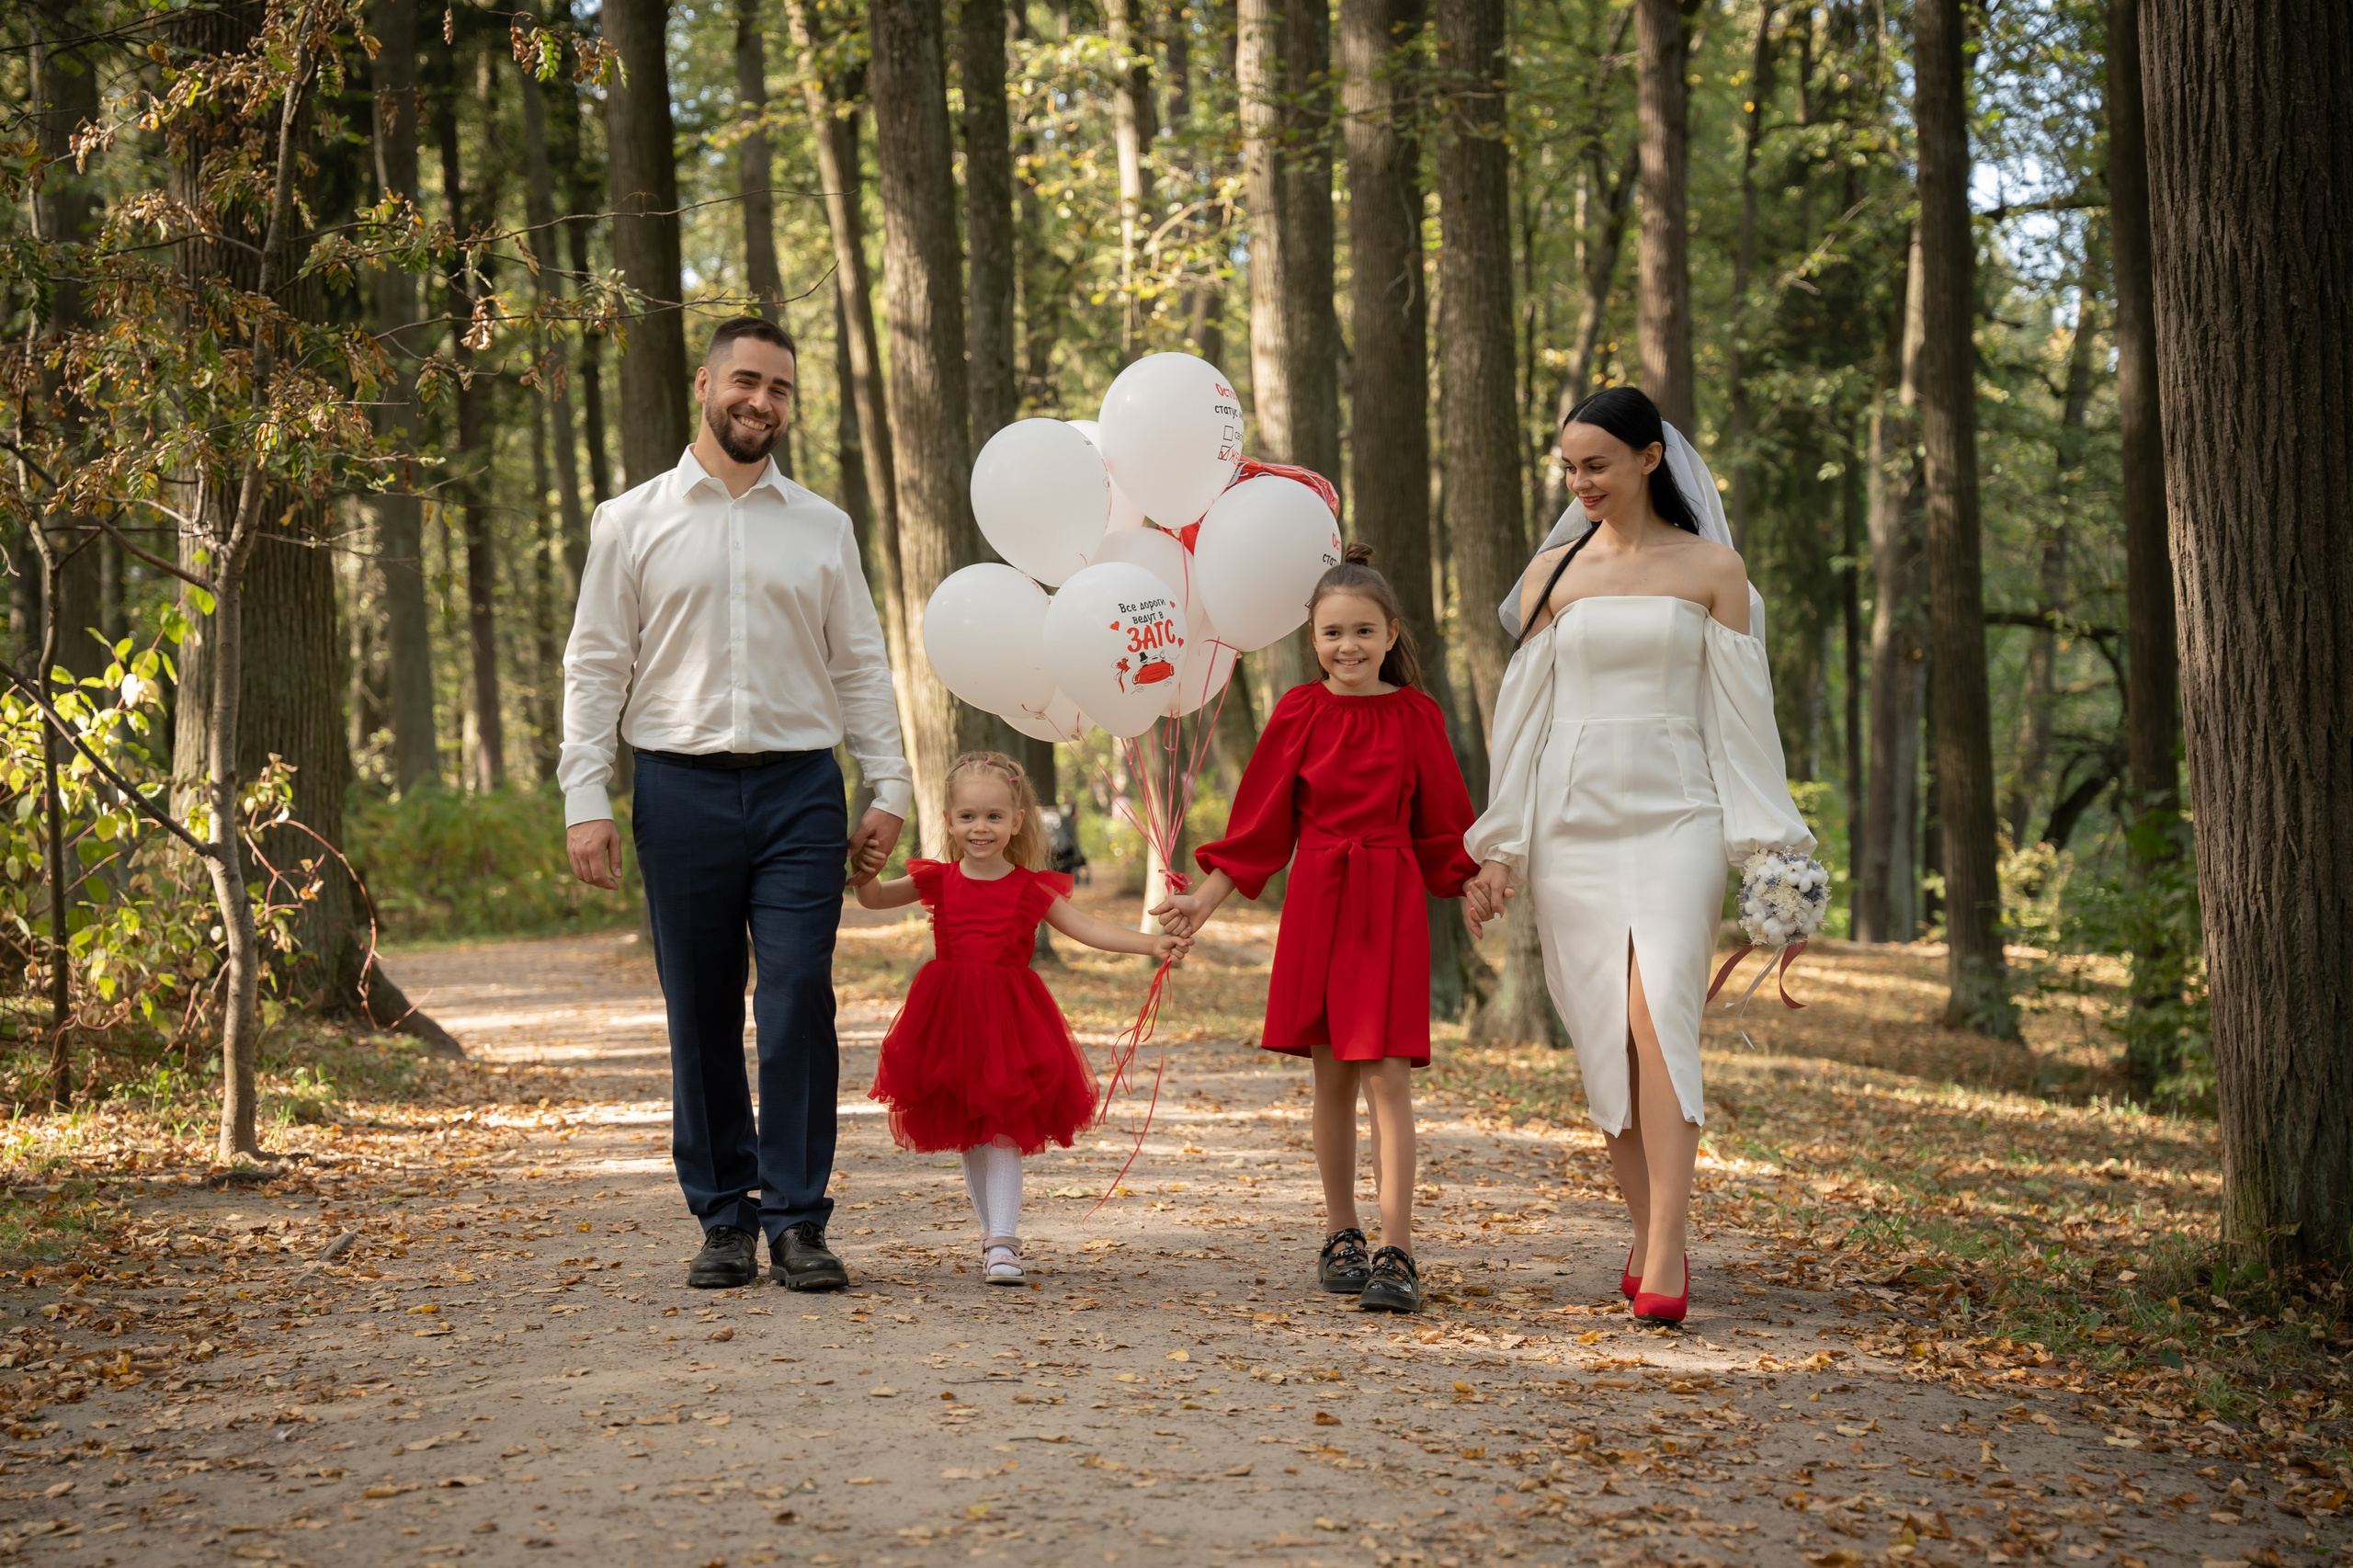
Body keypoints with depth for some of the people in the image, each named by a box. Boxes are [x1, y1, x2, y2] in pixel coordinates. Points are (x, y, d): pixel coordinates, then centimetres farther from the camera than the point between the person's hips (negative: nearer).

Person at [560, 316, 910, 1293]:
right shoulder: (632, 524, 8)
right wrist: (585, 798, -3)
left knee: (800, 1001, -8)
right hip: (684, 789, -1)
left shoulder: (822, 528, 13)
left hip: (802, 785, 1)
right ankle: (725, 1219, 12)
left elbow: (861, 666, 14)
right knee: (701, 1016, 3)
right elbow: (595, 666, 6)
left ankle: (798, 1221, -2)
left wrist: (888, 787, 5)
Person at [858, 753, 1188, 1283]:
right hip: (950, 1017, 2)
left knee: (1003, 1131, -8)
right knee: (969, 1137, 9)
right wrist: (862, 870, -19)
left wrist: (1150, 944, -12)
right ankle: (993, 1234, 22)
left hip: (1009, 1020, -2)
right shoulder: (938, 881, 4)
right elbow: (874, 898, 4)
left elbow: (1087, 928, -1)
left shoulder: (1031, 889, 1)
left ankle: (1003, 1243, -9)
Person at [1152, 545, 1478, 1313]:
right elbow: (1261, 820, 7)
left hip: (1390, 904, -1)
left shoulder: (1417, 716, 1)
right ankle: (1341, 1238, 22)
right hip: (1316, 903, 1)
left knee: (1386, 1075, -8)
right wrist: (1208, 896, 4)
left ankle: (1397, 1255, -9)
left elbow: (1444, 826, 9)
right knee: (1332, 1077, 8)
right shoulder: (1299, 714, 2)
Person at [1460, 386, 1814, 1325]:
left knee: (1658, 1014, -18)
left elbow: (1740, 712, 3)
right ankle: (1647, 1236, 14)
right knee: (1601, 1034, 1)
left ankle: (1665, 1259, -21)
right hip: (1570, 818, 3)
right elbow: (1522, 711, 12)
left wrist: (1764, 843, -2)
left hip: (1675, 816, -3)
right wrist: (1497, 847, 8)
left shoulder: (1711, 569, 4)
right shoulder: (1552, 572, 11)